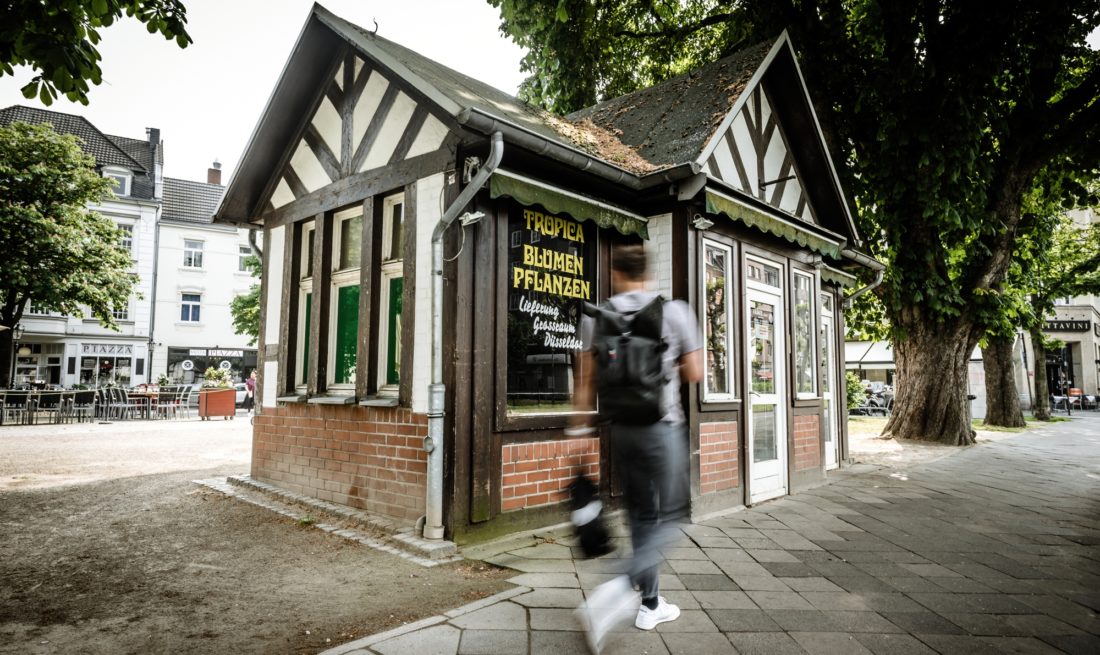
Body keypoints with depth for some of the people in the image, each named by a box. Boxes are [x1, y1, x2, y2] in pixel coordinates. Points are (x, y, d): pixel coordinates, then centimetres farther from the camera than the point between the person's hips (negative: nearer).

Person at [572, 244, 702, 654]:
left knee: (641, 515, 16)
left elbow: (586, 378, 1)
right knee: (669, 518, 5)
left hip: (621, 427, 4)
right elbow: (695, 374, -2)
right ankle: (621, 588, -15)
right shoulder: (675, 311, -6)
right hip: (661, 427, -3)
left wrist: (581, 421, 12)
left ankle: (650, 604, 25)